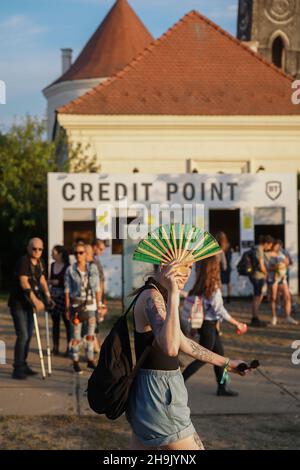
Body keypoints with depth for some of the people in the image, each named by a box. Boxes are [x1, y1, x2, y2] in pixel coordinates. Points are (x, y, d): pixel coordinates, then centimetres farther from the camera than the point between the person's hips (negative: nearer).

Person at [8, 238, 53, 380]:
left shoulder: (40, 263, 6)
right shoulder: (23, 261, -19)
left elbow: (42, 279, 16)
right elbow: (23, 282, -28)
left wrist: (47, 296, 4)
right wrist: (35, 300, -33)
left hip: (29, 303, 8)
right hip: (18, 304, -8)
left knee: (29, 335, 12)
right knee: (23, 335, -12)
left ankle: (23, 365, 24)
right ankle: (17, 369, -7)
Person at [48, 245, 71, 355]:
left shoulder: (67, 267, -9)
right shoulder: (52, 265, 10)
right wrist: (50, 281, 1)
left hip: (64, 296, -6)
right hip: (54, 295, 6)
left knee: (67, 322, -1)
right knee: (55, 322, 9)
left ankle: (69, 347, 5)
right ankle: (55, 347, 14)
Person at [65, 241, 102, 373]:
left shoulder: (93, 268, 3)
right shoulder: (70, 270, -3)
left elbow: (97, 288, 5)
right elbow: (67, 290, -1)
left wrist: (99, 305, 2)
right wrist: (67, 308, -4)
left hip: (91, 304, 3)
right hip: (76, 304, -2)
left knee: (91, 334, 8)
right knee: (76, 335, -2)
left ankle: (90, 360, 19)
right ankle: (75, 362, 8)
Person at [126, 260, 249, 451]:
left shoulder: (159, 294, 13)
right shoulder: (152, 297, -19)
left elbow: (182, 342, 23)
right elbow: (170, 348, -36)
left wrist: (226, 363, 27)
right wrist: (173, 294, -37)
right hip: (159, 393, -10)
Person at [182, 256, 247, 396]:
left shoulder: (199, 286, 2)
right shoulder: (213, 287, -20)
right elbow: (219, 310, -18)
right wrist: (237, 324, -8)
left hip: (204, 323, 8)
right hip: (209, 325, -8)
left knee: (219, 354, 16)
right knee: (203, 358, 1)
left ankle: (222, 388, 22)